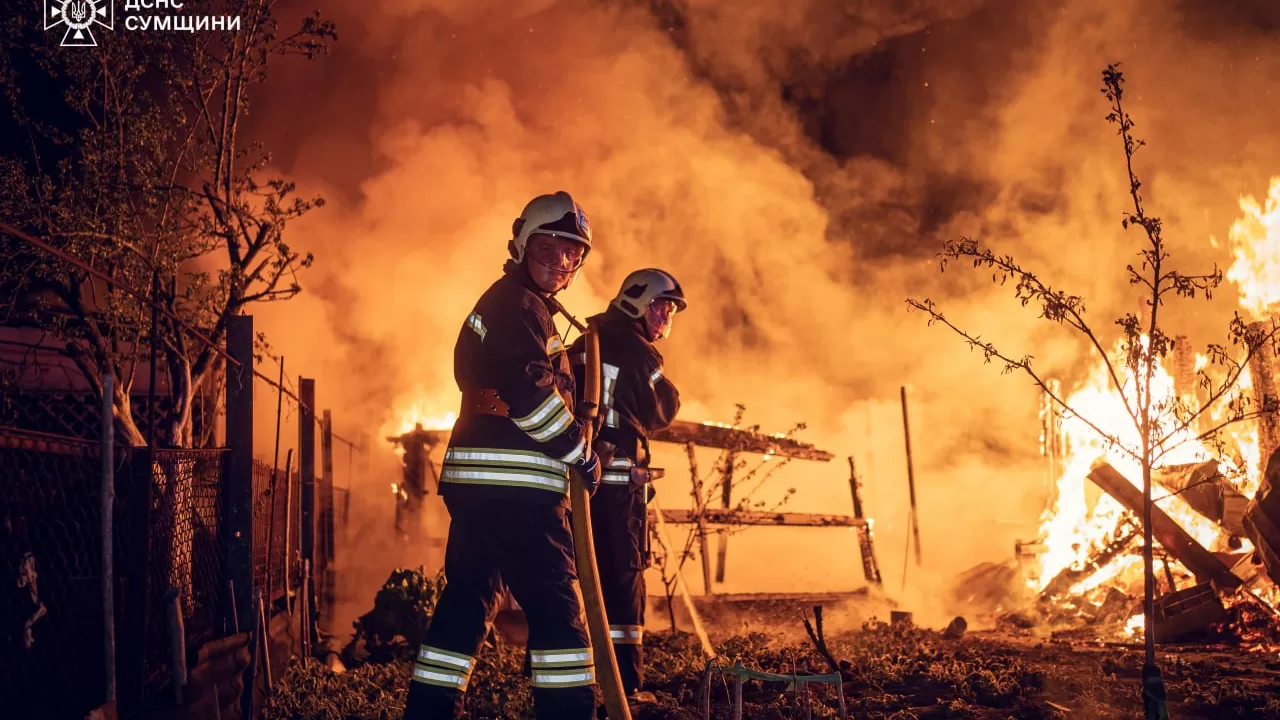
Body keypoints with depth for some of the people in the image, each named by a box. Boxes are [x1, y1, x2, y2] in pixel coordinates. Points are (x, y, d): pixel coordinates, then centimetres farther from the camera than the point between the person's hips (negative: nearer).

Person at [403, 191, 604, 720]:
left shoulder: (496, 303, 24)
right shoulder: (521, 305, -9)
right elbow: (530, 390, -20)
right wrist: (582, 453, -10)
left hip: (474, 480, 10)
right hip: (515, 484, -10)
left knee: (466, 598, 13)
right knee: (556, 605, -4)